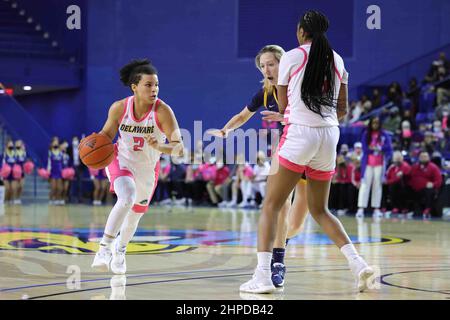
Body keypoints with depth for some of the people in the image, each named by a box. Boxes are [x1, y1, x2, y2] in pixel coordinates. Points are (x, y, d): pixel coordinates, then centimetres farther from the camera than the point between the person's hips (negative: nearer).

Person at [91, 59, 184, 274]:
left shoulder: (163, 111, -26)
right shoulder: (119, 108, -20)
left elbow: (179, 148, -30)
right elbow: (107, 134, -2)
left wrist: (159, 147, -49)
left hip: (148, 168, 2)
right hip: (121, 160, -1)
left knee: (136, 214, 19)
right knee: (127, 198, -31)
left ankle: (120, 250, 48)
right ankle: (104, 247, -22)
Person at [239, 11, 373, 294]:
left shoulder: (292, 57, -1)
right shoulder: (337, 61, 12)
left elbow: (283, 106, 8)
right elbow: (343, 110, 15)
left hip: (299, 133, -5)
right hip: (330, 135, 5)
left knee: (271, 206, 1)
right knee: (320, 210, 18)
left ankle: (262, 276, -11)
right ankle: (358, 263, 2)